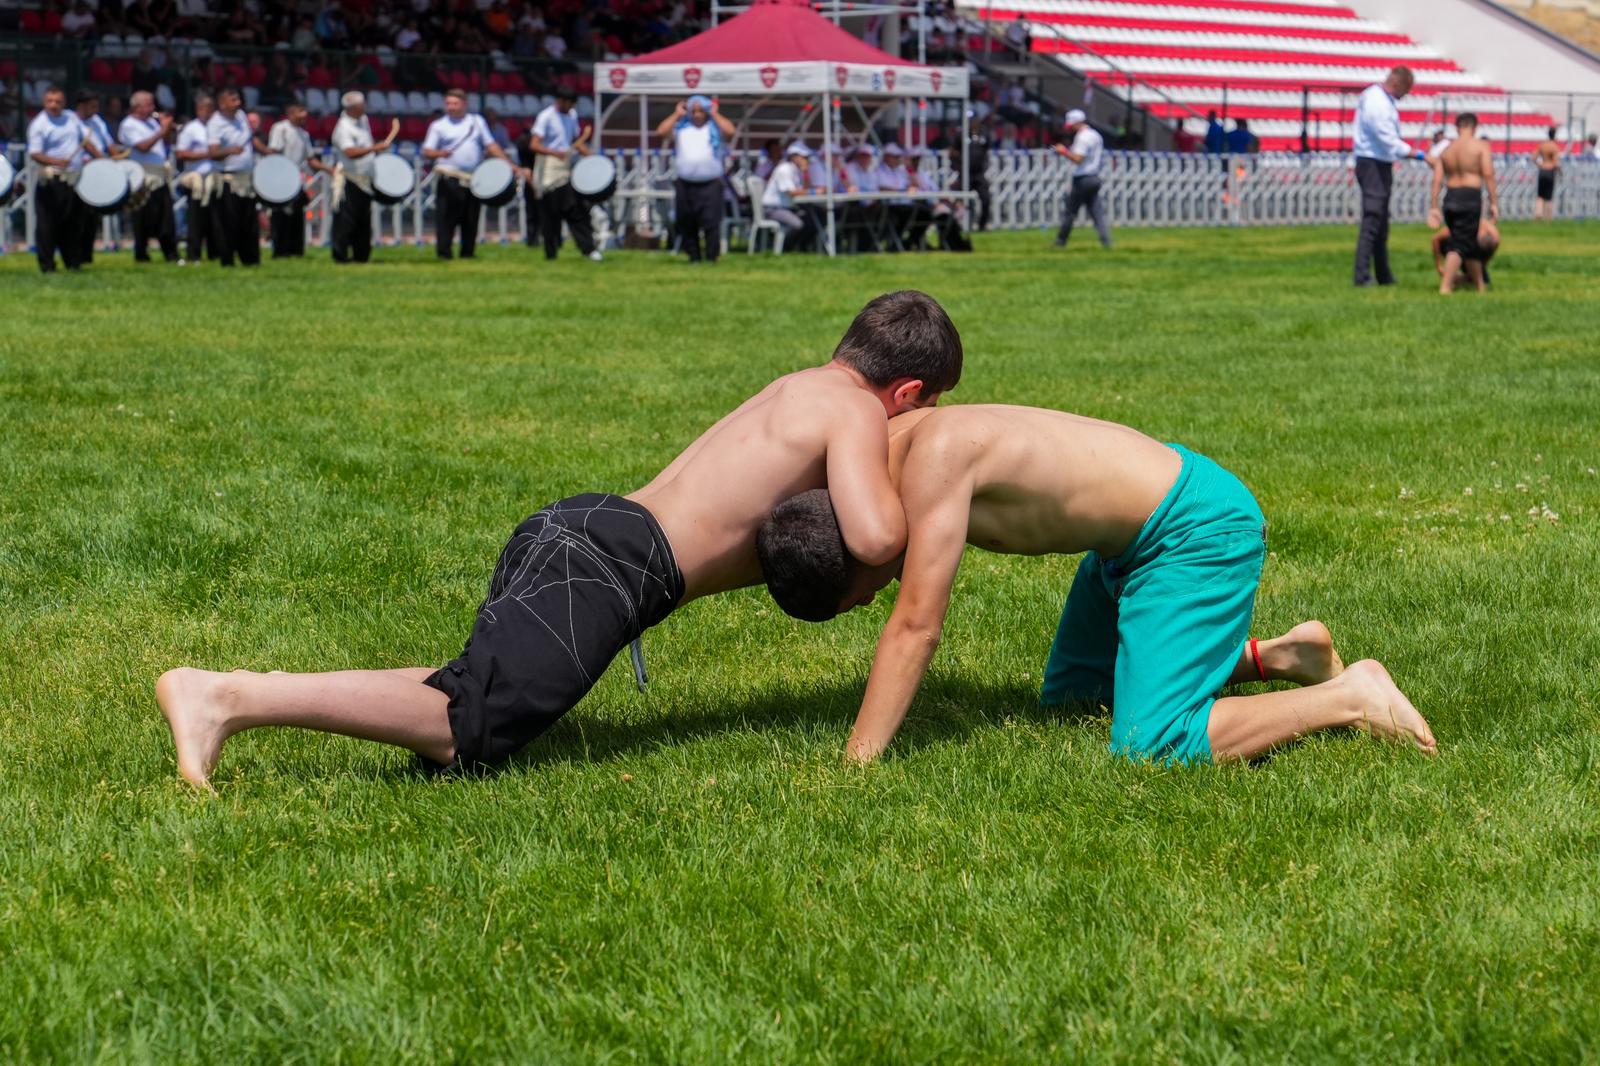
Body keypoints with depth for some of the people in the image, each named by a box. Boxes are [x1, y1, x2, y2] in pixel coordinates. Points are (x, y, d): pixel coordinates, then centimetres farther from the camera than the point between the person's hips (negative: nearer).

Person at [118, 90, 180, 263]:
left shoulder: (152, 121, 17)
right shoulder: (129, 125, -7)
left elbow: (164, 143, 20)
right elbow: (143, 146, -20)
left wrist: (167, 128, 2)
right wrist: (162, 132, -21)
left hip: (160, 176, 7)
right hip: (144, 178, -7)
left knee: (166, 218, 5)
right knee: (145, 220, -2)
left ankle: (171, 254, 7)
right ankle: (141, 254, 7)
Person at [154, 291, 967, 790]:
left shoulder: (798, 391, 28)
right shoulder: (857, 412, 0)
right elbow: (873, 537, -15)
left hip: (575, 526, 9)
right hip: (615, 558, -9)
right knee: (465, 731, -17)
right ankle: (228, 698, -27)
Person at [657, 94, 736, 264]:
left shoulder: (715, 127, 7)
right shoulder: (681, 128, 13)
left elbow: (730, 131, -12)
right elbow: (661, 132, 1)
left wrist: (715, 114, 0)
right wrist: (676, 115, 7)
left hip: (710, 184, -3)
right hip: (684, 184, 3)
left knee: (711, 221, -10)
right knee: (687, 223, 6)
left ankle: (712, 256, -5)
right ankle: (693, 255, 15)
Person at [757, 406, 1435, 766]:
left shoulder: (934, 454, -30)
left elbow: (916, 626, -30)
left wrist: (856, 764, -27)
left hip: (1198, 530, -10)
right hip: (1132, 532, 10)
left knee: (1149, 748, -18)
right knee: (1069, 703, 23)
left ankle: (1351, 697, -5)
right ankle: (1277, 658, 25)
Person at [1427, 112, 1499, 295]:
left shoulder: (1446, 150, 13)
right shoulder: (1481, 146, -1)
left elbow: (1437, 180, 6)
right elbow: (1488, 174, -10)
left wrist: (1433, 208, 5)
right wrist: (1494, 203, -8)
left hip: (1450, 198, 5)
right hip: (1471, 197, -5)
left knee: (1471, 245, 18)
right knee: (1460, 244, -3)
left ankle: (1481, 285, 28)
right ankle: (1445, 286, -14)